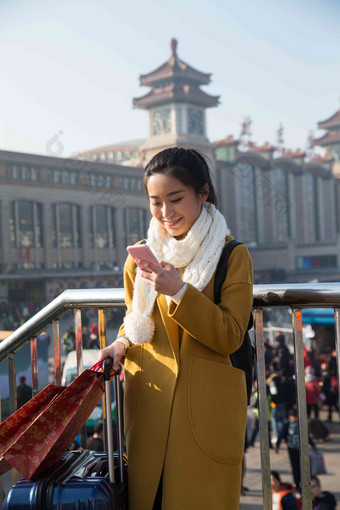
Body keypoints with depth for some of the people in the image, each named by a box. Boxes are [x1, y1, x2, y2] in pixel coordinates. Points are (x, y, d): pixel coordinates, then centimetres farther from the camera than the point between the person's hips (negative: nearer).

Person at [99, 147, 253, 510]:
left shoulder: (232, 256, -3)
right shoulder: (140, 258, 7)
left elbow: (230, 337, -9)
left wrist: (178, 292, -21)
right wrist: (123, 343, -3)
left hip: (208, 406, -2)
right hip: (149, 402, 3)